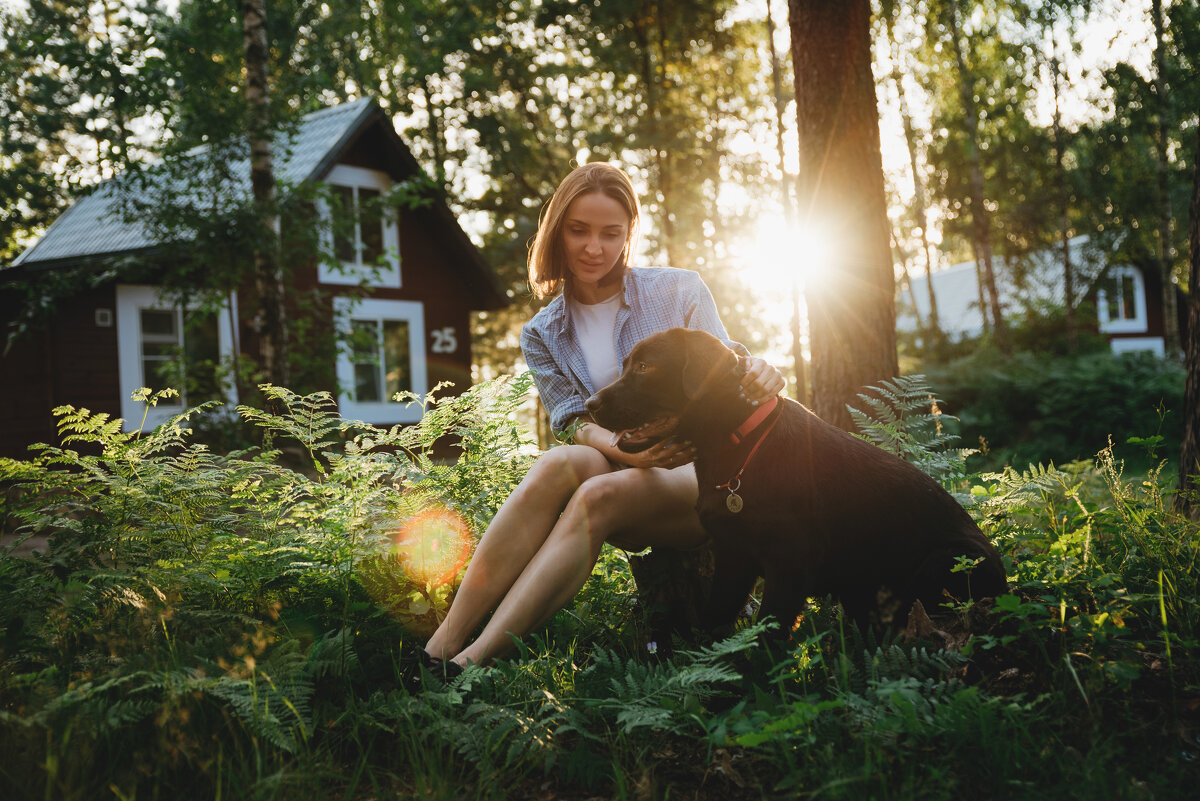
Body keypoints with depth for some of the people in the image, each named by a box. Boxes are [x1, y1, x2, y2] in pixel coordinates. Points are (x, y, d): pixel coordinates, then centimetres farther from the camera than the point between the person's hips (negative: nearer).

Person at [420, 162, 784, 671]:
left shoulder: (679, 291, 4)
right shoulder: (542, 335, 10)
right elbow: (576, 423, -2)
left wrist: (756, 375, -23)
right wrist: (626, 450, -26)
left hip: (703, 475, -2)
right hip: (625, 473, 2)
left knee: (599, 495, -34)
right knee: (560, 464, -33)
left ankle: (472, 663, -43)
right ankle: (438, 649, -39)